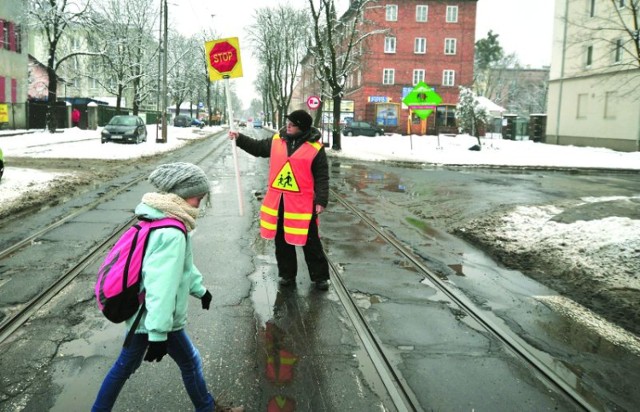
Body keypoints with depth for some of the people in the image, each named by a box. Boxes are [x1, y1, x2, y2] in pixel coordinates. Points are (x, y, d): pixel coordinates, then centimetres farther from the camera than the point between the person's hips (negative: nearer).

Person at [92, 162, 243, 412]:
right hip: (157, 319, -9)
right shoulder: (172, 234, -27)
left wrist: (199, 289, 28)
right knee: (191, 364, 12)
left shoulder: (158, 221, 5)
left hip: (139, 313, 9)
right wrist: (159, 333, -28)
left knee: (125, 365, 21)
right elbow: (162, 286, -30)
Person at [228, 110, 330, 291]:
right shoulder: (277, 141, 4)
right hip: (278, 201, 5)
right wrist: (239, 138, 11)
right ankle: (287, 274, 29)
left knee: (310, 242, 5)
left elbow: (322, 177, -7)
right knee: (282, 240, 14)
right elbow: (258, 148, 21)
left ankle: (320, 276, 19)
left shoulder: (315, 148, -8)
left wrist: (321, 200, -13)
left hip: (302, 203, -4)